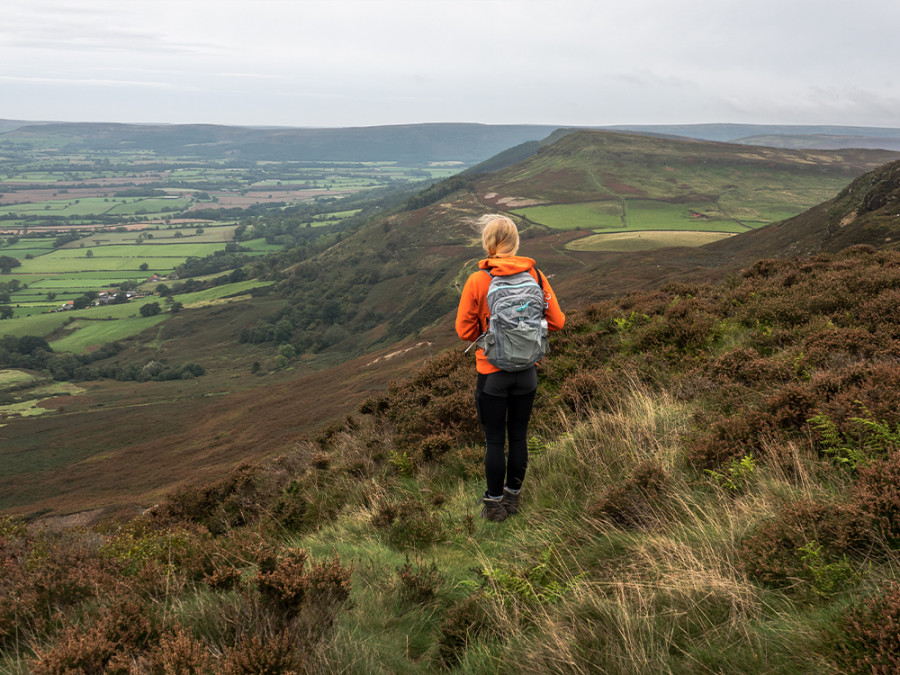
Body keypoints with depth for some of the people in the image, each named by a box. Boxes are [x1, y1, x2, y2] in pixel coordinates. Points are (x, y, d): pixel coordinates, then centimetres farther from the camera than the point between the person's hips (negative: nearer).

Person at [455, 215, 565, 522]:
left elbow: (465, 330, -7)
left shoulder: (477, 281, -15)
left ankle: (494, 504, 22)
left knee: (494, 440, 9)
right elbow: (556, 321, 0)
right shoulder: (535, 276, -6)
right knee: (518, 436, 17)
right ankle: (512, 496, 31)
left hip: (492, 372, -3)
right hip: (527, 370, 3)